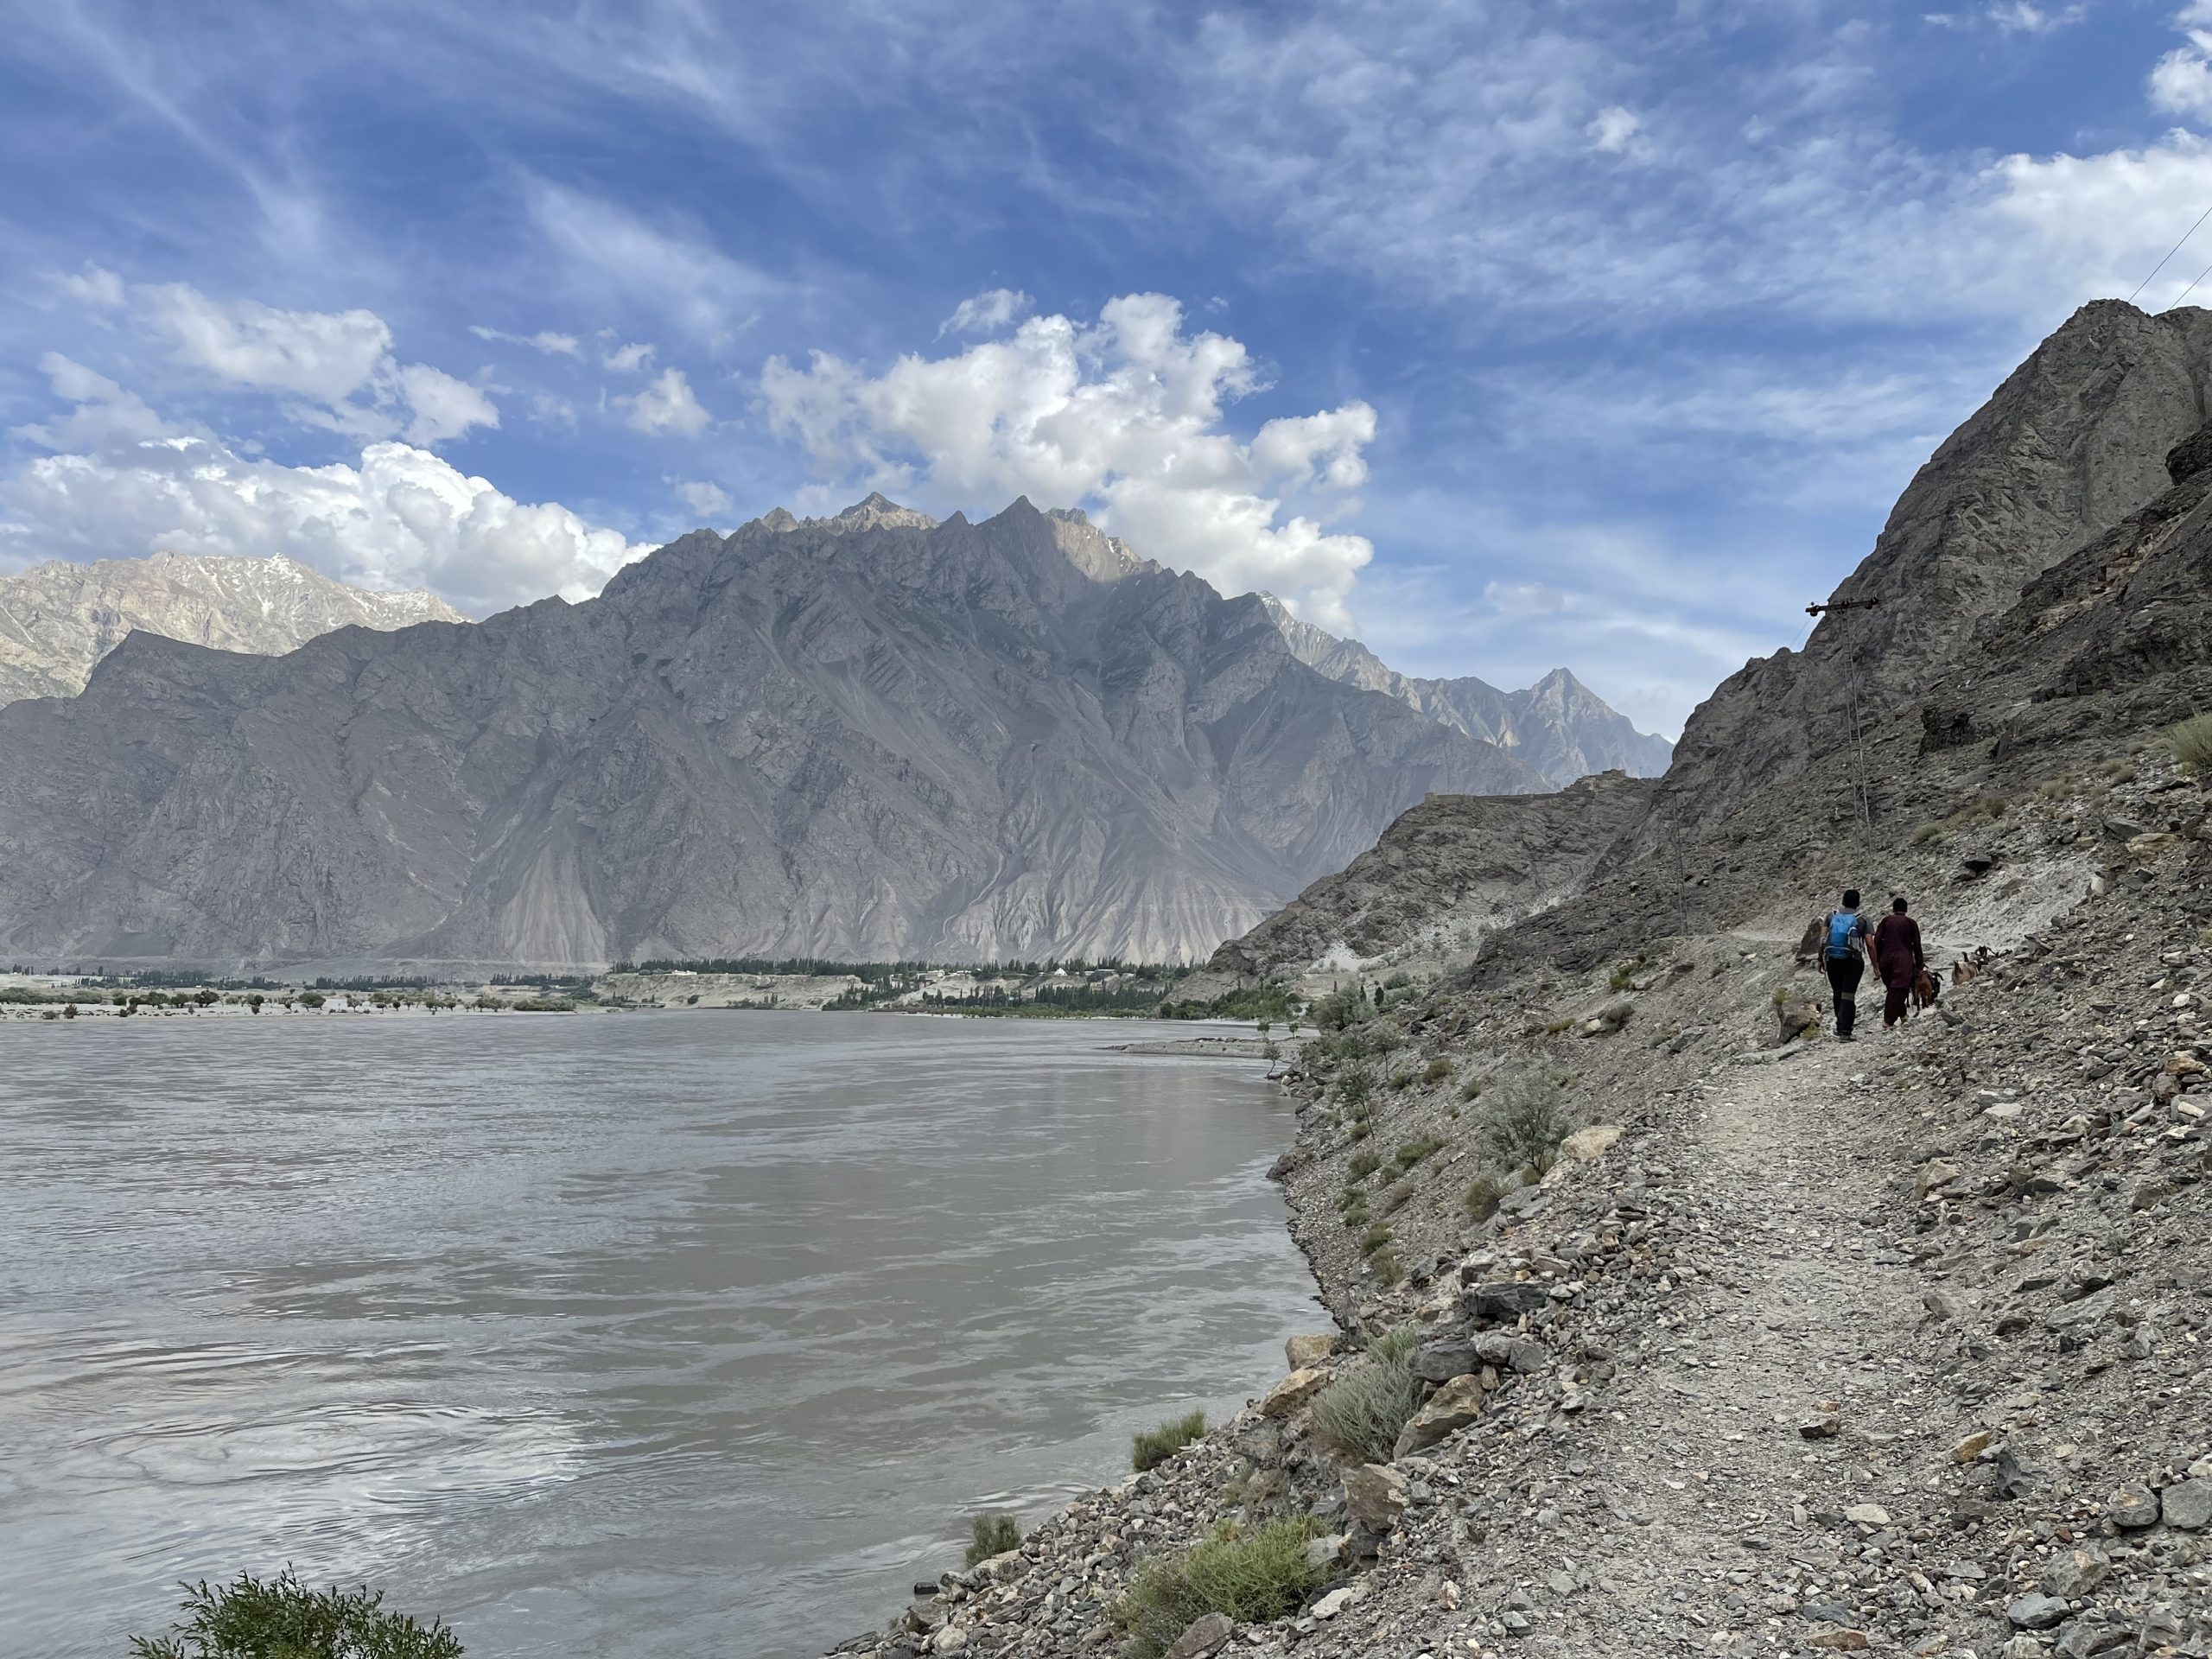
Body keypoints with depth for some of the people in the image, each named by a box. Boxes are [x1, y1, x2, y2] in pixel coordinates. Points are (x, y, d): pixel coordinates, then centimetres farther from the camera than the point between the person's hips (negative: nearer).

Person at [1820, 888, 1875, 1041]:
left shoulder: (1831, 916, 4)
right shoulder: (1862, 920, -1)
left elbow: (1822, 940, -1)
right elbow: (1870, 945, -7)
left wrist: (1820, 959, 8)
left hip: (1832, 961, 2)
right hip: (1853, 962, -2)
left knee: (1838, 993, 19)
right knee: (1848, 996, 0)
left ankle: (1840, 1026, 28)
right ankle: (1844, 1032, -7)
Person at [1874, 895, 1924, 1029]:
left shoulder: (1886, 921, 10)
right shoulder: (1911, 923, 7)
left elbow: (1877, 941, 3)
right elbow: (1917, 945, 6)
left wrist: (1876, 962, 7)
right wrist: (1919, 965, 11)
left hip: (1886, 959, 3)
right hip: (1903, 960, -3)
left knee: (1891, 990, 16)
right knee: (1898, 991, -9)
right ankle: (1888, 1022, -20)